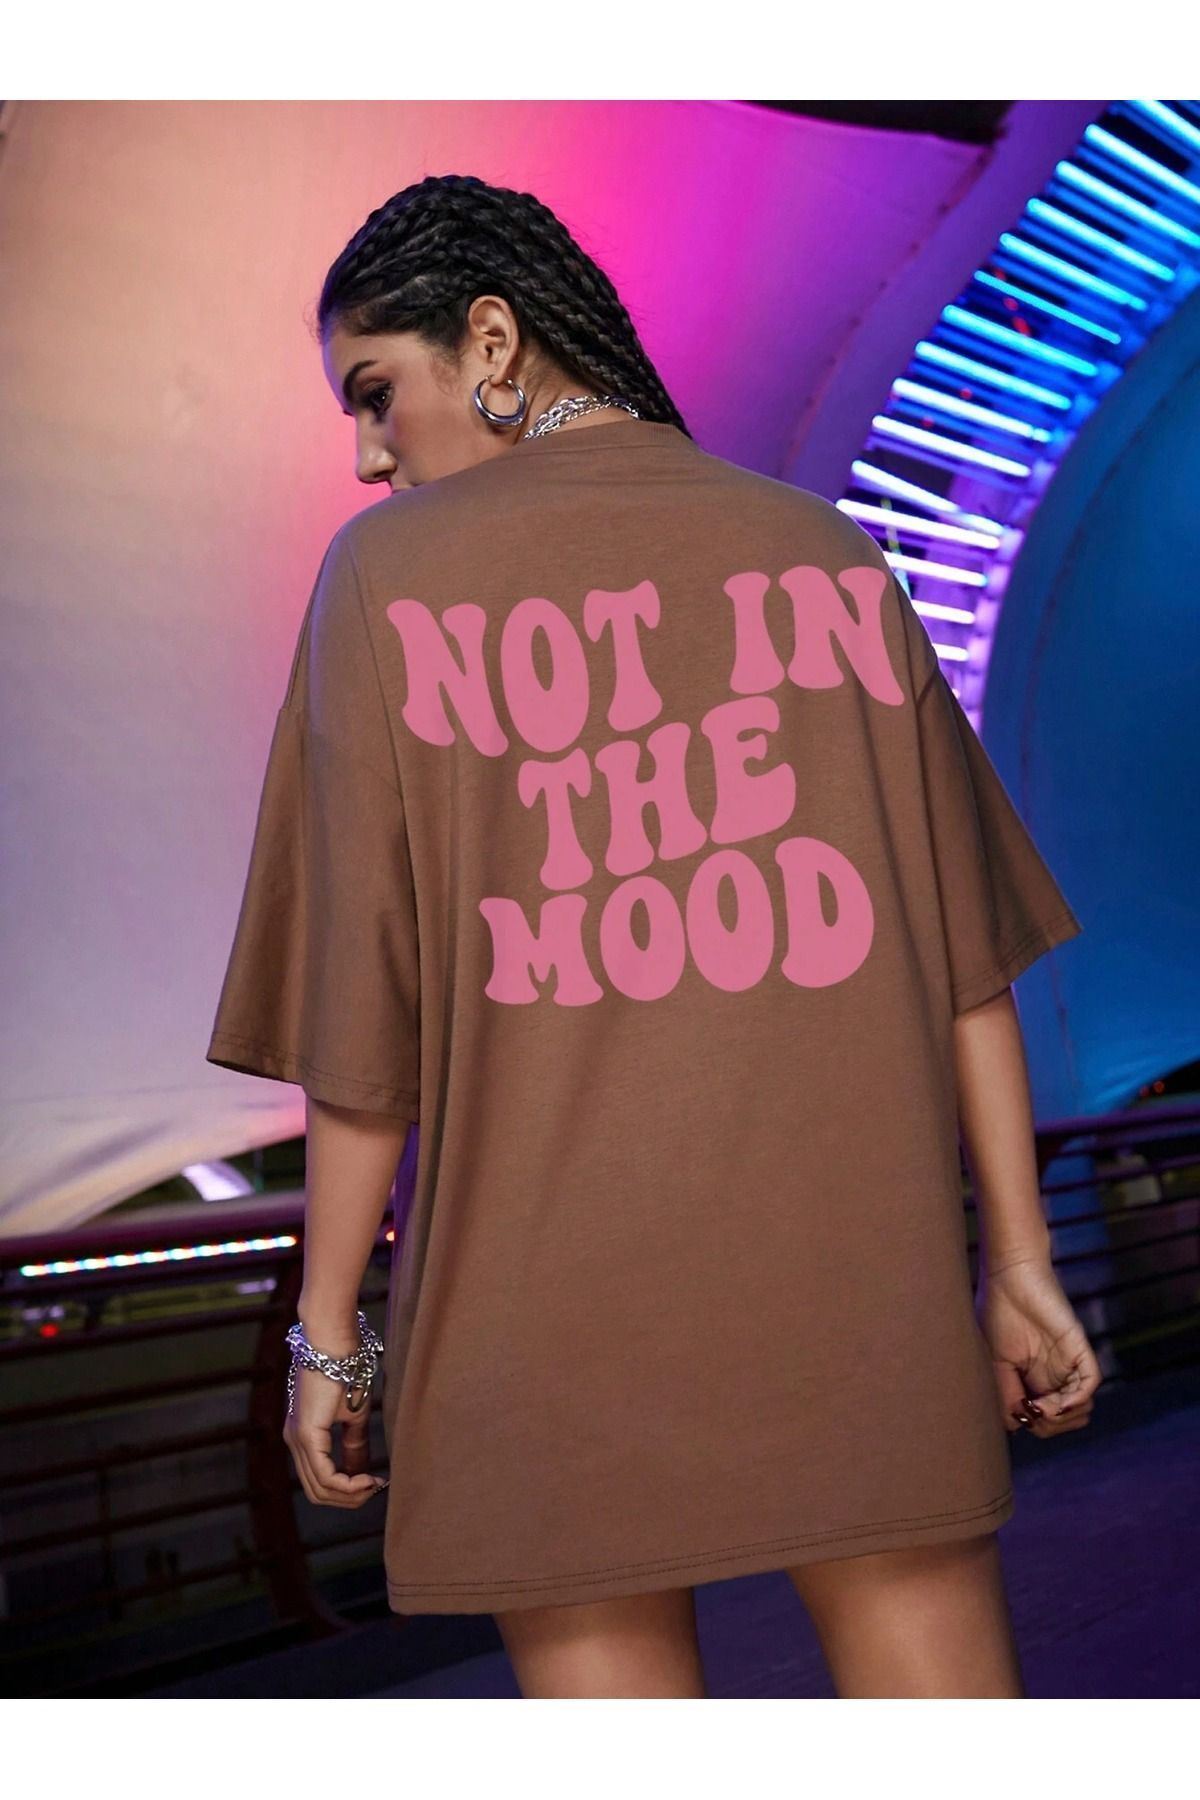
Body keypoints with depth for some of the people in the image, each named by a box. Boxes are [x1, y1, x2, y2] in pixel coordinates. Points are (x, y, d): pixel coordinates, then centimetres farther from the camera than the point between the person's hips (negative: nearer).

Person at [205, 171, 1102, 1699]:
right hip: (851, 1286, 3)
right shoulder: (824, 554, 5)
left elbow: (361, 1010, -7)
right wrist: (1019, 1261, 8)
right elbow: (960, 938, 3)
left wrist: (328, 1337, 2)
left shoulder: (392, 578, -5)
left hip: (552, 1309, -2)